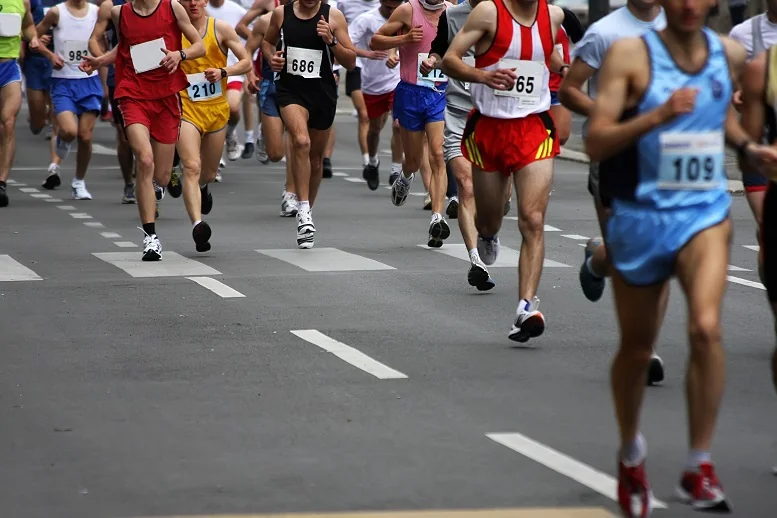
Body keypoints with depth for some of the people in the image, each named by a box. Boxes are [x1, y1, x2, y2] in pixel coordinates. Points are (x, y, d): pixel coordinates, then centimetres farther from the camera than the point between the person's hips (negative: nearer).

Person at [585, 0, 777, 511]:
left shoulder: (730, 54, 3)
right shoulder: (630, 54, -10)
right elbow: (595, 142, -16)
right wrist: (658, 115, -29)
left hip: (704, 213, 1)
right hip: (641, 215, -1)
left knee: (706, 326, -23)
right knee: (637, 347, 13)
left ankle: (699, 467, -13)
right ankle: (631, 451, 40)